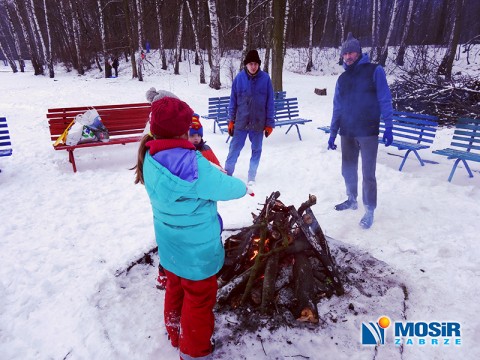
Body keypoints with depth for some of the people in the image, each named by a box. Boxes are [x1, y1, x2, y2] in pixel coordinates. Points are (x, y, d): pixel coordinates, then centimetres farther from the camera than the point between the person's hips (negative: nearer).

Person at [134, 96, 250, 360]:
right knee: (199, 299, 14)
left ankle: (177, 336, 50)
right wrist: (242, 186, -1)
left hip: (170, 246, 8)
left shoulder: (150, 158, -6)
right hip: (197, 251, -8)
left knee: (176, 290, 27)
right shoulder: (191, 164, -32)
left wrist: (217, 178, -2)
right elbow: (226, 187, -21)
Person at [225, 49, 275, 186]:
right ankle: (227, 174, 20)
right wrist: (231, 121, 1)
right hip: (240, 122, 0)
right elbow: (233, 100, 2)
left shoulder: (265, 78, -6)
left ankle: (252, 177, 25)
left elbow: (270, 102, -2)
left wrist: (269, 123, -2)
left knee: (256, 150, 10)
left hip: (258, 123, 0)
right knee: (234, 149, 6)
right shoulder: (239, 77, -3)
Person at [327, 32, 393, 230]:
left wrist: (388, 127, -9)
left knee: (368, 173, -2)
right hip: (347, 133, 5)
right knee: (348, 170, 13)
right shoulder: (343, 78, 12)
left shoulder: (374, 71, -2)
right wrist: (332, 133, 12)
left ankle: (369, 211, 9)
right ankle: (352, 200, 33)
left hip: (368, 132, -5)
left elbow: (384, 100, -4)